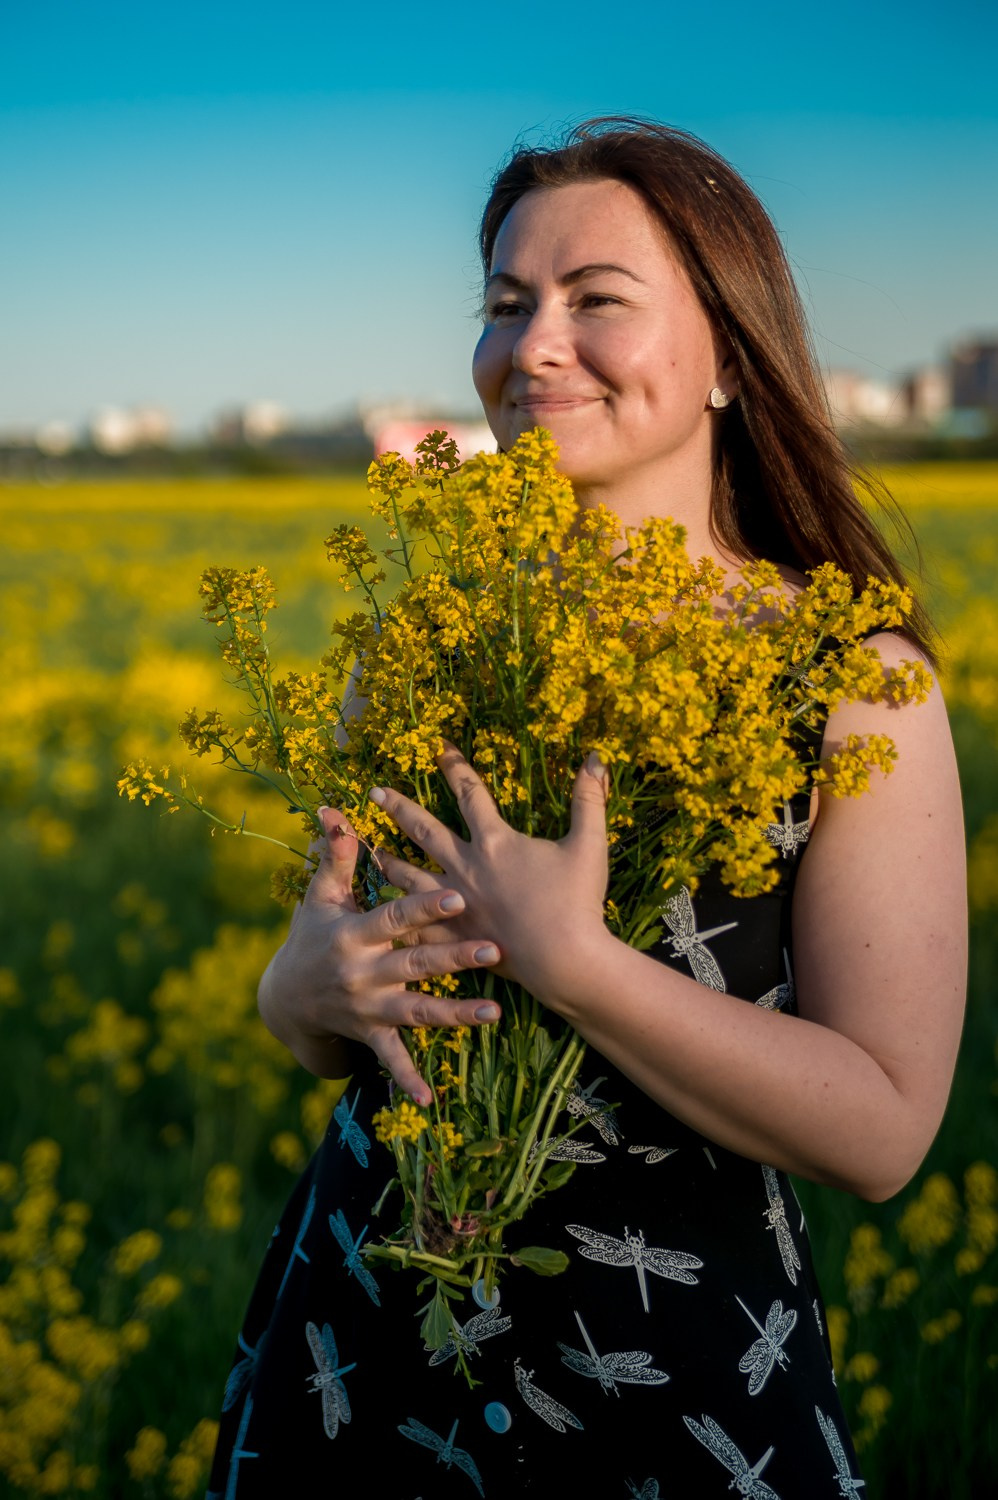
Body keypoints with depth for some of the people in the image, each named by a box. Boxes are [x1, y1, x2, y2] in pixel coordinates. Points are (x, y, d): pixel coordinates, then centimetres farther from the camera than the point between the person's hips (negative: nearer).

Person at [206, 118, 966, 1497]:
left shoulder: (857, 685, -12)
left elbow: (884, 1132, -17)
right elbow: (300, 1016, 7)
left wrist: (565, 956, -26)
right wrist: (322, 980, -16)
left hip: (671, 1382, -3)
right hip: (364, 1337, 4)